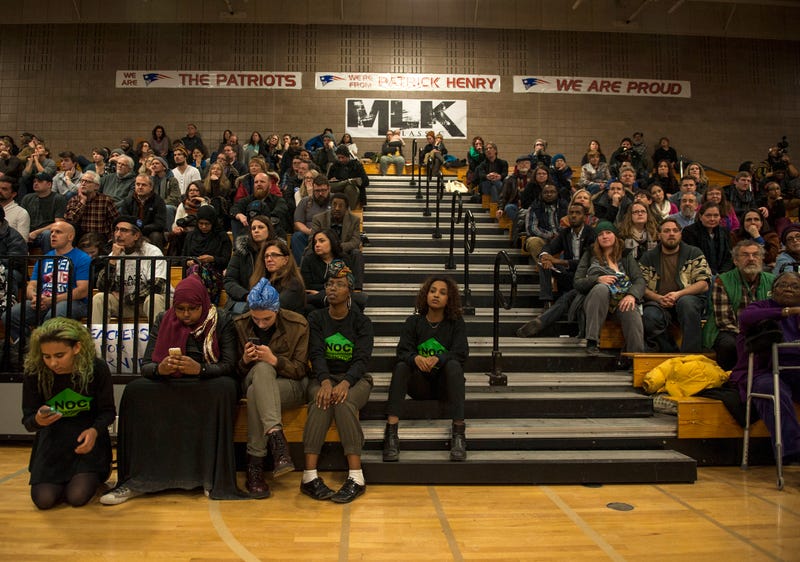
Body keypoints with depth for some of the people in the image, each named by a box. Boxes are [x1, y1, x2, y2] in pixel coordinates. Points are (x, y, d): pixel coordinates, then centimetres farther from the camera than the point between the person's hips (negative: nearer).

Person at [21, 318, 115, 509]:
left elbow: (108, 411, -8)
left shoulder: (97, 369, -18)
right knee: (44, 500, -13)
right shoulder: (34, 373, -15)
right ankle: (62, 480, 22)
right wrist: (37, 421, -33)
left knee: (77, 497, -16)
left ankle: (97, 474, 19)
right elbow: (27, 420, -7)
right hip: (53, 440, 2)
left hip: (86, 437, -2)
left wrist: (94, 430, -29)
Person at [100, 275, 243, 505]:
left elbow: (229, 365, -12)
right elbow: (145, 365, -2)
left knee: (224, 388, -36)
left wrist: (199, 369, -32)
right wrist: (160, 369, -28)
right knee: (134, 390, -24)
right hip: (169, 385, 3)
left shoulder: (221, 321, -3)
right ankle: (136, 480, -22)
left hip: (208, 383, -3)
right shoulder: (163, 320, 5)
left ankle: (215, 478, -29)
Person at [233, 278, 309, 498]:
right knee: (262, 368, -35)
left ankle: (255, 464, -31)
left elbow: (299, 370, -6)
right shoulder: (240, 325, 0)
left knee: (255, 393, -34)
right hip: (253, 380, 2)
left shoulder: (297, 324, -7)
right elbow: (239, 371, 6)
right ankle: (276, 436, -44)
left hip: (291, 385, -1)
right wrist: (245, 360, -18)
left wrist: (275, 360, -24)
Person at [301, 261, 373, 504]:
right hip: (323, 377, 1)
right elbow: (317, 354, -7)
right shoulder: (316, 319, 7)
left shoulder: (361, 322, 3)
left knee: (344, 402, -34)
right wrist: (325, 381, -28)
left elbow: (362, 359, -10)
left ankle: (356, 477, -35)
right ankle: (309, 475, -36)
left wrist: (345, 383, -30)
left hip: (355, 378, -1)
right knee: (321, 402, -33)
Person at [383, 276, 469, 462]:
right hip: (419, 385, 1)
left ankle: (458, 433, -36)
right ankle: (391, 433, -38)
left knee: (454, 365, -31)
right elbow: (403, 351, -8)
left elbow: (461, 352, -11)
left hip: (444, 384, -1)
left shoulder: (456, 323, 3)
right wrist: (416, 358, -34)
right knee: (401, 366, -27)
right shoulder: (413, 322, 5)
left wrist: (437, 359, -32)